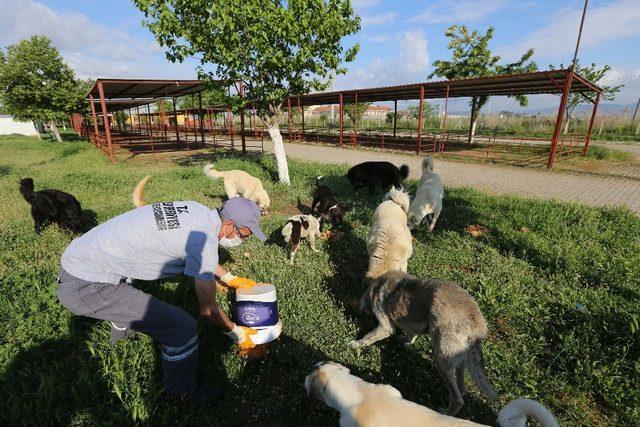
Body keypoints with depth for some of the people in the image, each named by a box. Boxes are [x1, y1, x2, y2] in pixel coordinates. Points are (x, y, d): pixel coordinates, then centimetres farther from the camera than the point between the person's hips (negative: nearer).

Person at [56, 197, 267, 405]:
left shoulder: (195, 209, 2)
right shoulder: (204, 241, -22)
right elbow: (208, 310, -13)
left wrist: (231, 279, 29)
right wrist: (238, 334, 4)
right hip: (85, 287, -10)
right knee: (182, 327, -12)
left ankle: (121, 330, 66)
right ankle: (181, 390, 15)